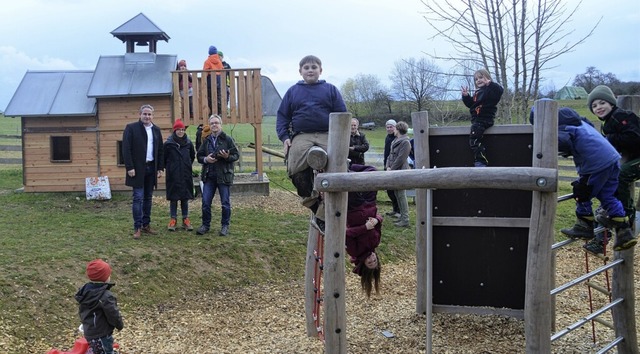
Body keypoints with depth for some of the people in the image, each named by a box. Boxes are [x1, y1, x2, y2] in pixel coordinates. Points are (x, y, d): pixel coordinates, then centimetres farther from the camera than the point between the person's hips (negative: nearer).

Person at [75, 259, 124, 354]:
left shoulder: (85, 290, 0)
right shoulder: (106, 296, -27)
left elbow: (81, 311, 13)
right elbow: (113, 315, -20)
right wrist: (120, 325, -1)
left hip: (88, 331, 9)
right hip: (102, 334, -9)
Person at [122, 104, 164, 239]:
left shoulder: (156, 130, 11)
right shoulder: (131, 128, -4)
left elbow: (161, 151, 13)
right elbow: (126, 149, -9)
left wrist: (160, 168, 7)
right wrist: (130, 167, -14)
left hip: (151, 168, 5)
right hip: (138, 169, -5)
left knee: (148, 198, 10)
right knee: (138, 198, -6)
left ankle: (146, 225, 18)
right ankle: (137, 227, -2)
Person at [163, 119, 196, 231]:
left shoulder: (188, 143, 3)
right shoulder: (168, 143, -6)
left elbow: (192, 156, 18)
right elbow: (163, 158, 3)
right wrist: (168, 167, 5)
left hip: (186, 175, 2)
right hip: (173, 176, -2)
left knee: (185, 197, 7)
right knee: (173, 197, 3)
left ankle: (185, 219, 13)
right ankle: (173, 219, 11)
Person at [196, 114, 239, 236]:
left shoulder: (228, 139, -2)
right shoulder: (206, 140, 10)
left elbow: (236, 155, -2)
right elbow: (199, 156, 15)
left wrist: (228, 157, -21)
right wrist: (205, 159, -6)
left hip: (224, 176, -3)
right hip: (209, 176, 4)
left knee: (225, 203, 3)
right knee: (205, 202, 4)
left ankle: (225, 226, 15)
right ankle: (206, 225, 18)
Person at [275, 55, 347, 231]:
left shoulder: (330, 90, 17)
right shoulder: (293, 91, 20)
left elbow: (342, 115, 11)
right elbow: (282, 116, 18)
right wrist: (284, 137, 2)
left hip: (327, 137, 0)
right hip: (301, 137, 1)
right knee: (296, 172, -23)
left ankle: (322, 216, -3)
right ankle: (312, 203, -1)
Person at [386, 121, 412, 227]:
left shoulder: (405, 142, -13)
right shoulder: (395, 141, 15)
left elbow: (400, 159, -18)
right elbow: (390, 155, 17)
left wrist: (392, 169, -14)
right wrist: (388, 167, 2)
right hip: (393, 172, 9)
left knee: (401, 195, -8)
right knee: (397, 195, 14)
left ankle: (405, 220, -4)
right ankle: (402, 216, 23)